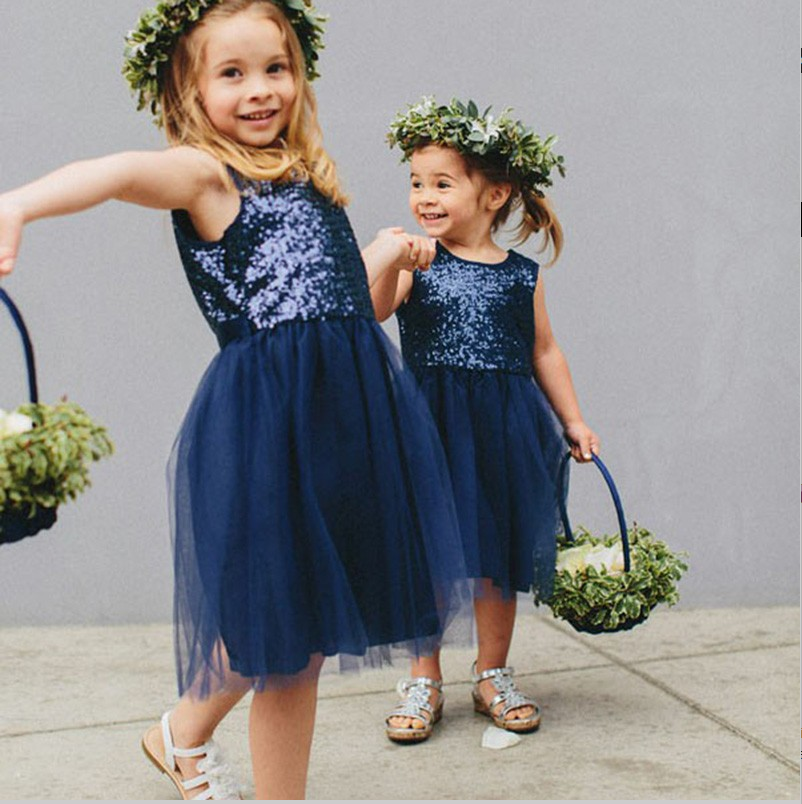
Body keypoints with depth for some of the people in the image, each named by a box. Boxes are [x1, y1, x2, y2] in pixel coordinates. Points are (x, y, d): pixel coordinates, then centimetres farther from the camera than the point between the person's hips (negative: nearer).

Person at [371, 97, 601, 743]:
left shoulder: (522, 274, 4)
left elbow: (544, 351, 13)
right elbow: (372, 312, -17)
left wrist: (573, 422, 13)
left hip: (503, 430, 2)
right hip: (431, 426, -1)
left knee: (499, 554, 10)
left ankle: (493, 673, 27)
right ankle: (424, 680, 20)